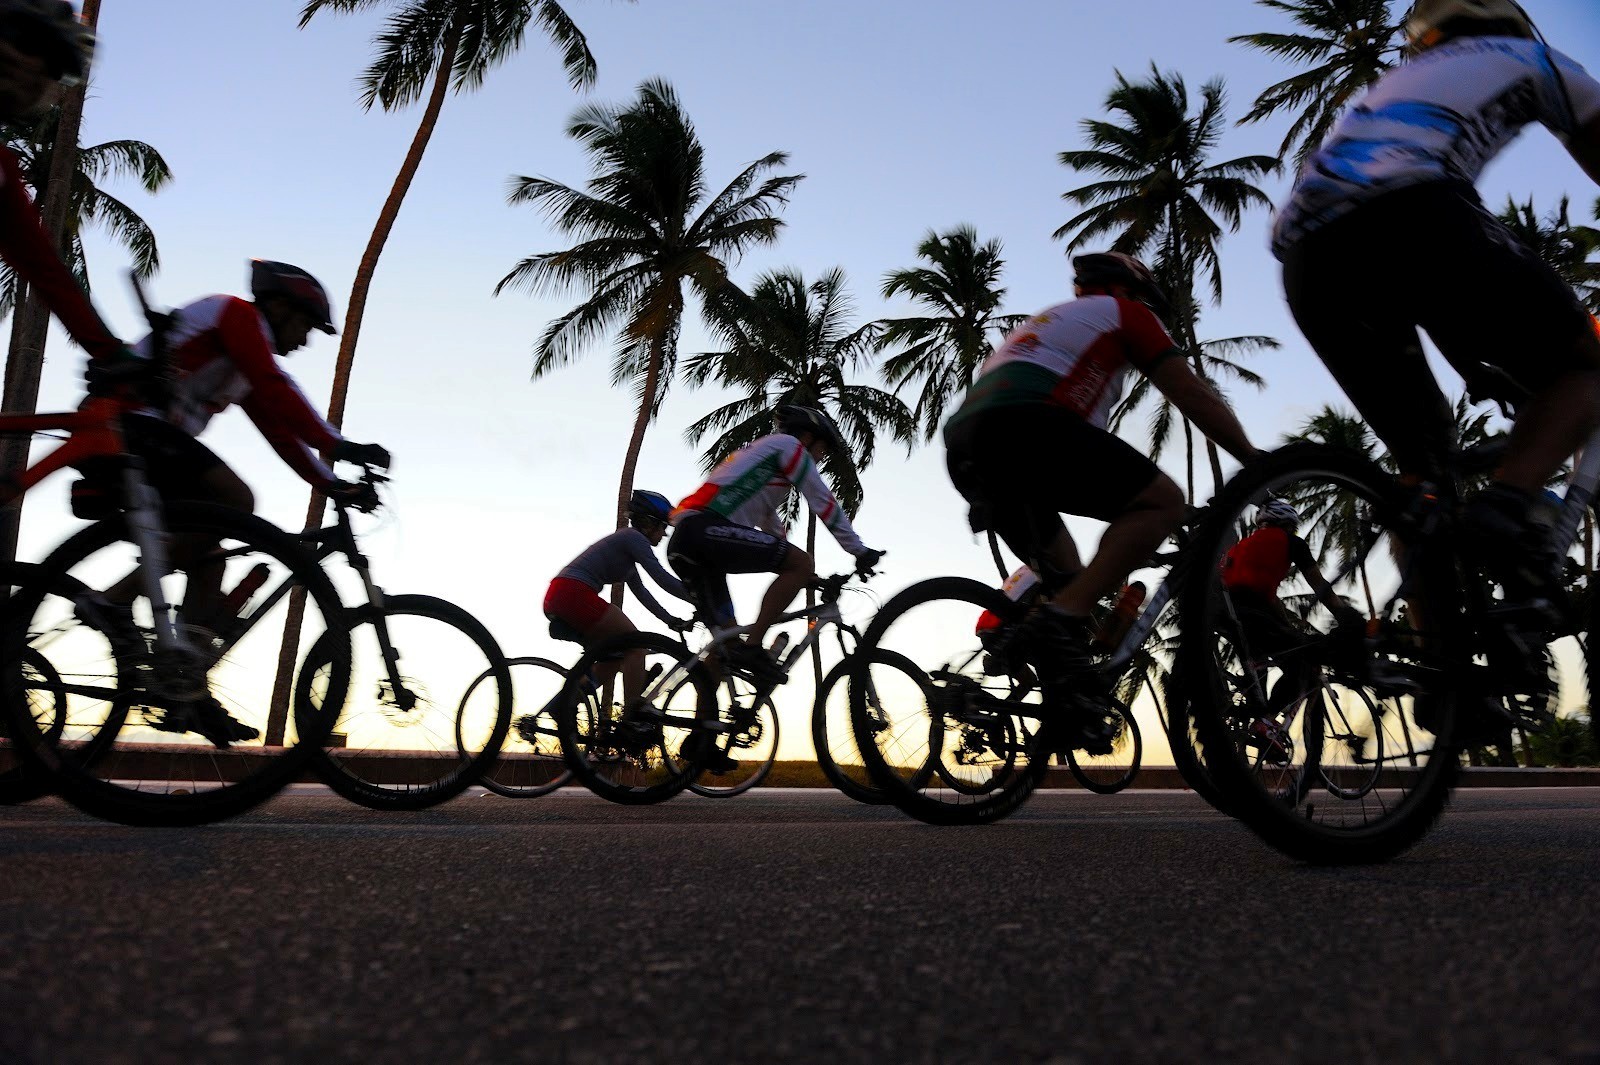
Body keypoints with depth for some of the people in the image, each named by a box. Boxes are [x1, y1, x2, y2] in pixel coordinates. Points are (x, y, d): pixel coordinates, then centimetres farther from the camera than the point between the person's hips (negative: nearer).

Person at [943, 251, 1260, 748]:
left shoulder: (1051, 319, 42)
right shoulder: (1121, 311, 20)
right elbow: (1194, 397, 14)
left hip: (964, 447, 9)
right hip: (1024, 424, -8)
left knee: (1067, 576, 22)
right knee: (1163, 500, -2)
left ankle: (1069, 706, 10)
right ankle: (1058, 623, -17)